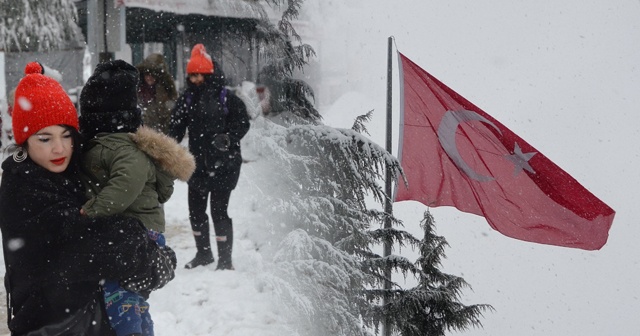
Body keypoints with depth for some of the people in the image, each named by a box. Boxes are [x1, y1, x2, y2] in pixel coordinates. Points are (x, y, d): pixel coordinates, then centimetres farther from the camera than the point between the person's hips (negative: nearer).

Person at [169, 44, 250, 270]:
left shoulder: (225, 98, -8)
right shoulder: (186, 99, 6)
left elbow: (242, 123, -8)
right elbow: (176, 128, 4)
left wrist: (229, 138, -26)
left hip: (223, 164, -6)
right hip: (198, 164, 6)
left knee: (219, 211, -4)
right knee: (195, 210, 14)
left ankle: (225, 259, 8)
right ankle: (204, 253, 33)